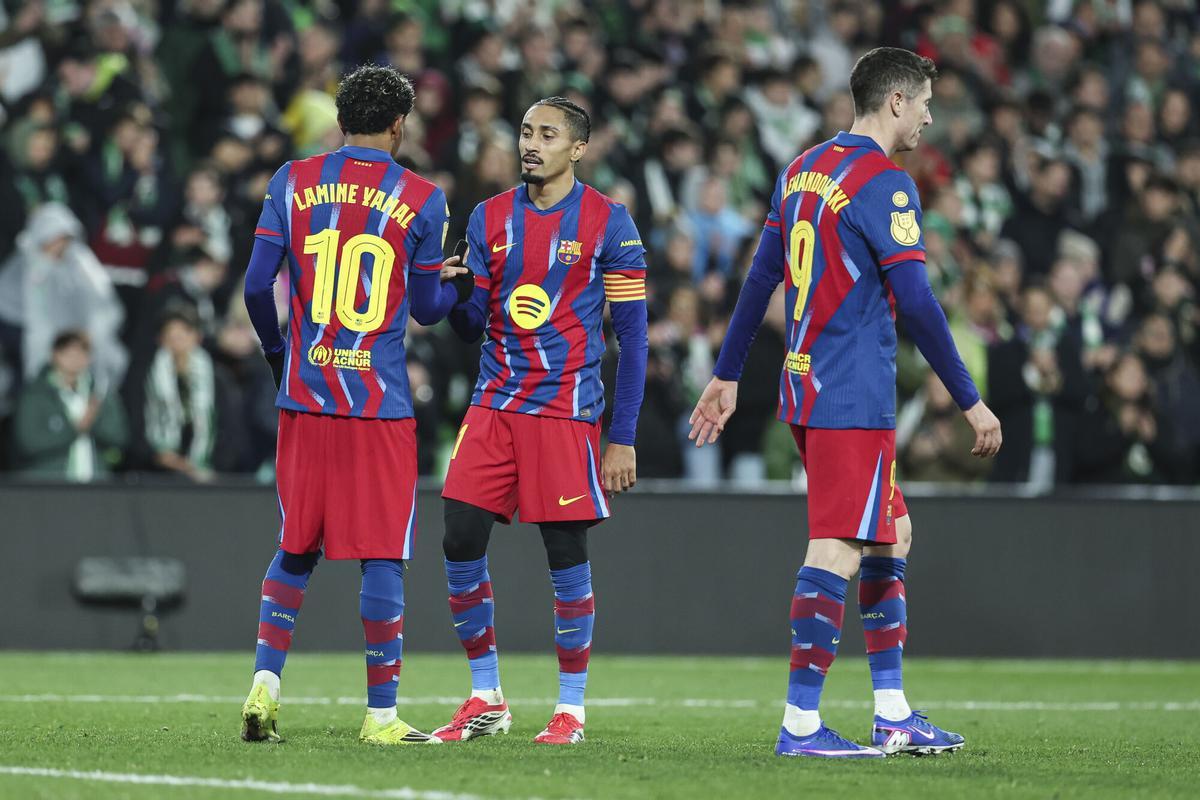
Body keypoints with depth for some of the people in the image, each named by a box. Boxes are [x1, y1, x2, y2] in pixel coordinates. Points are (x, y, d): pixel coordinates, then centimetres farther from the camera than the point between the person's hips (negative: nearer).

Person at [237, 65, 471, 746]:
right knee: (384, 557, 1)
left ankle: (265, 682, 3)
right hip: (381, 402, -3)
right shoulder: (421, 199, -1)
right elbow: (428, 307, 4)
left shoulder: (293, 183, 4)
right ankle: (381, 714, 1)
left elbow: (257, 286, 2)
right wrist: (467, 282, 25)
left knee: (296, 549, 15)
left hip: (306, 395, 3)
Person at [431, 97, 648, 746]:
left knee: (566, 554, -3)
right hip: (495, 404, 4)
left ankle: (570, 708, 9)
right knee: (461, 545, -2)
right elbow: (471, 326, 9)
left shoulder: (608, 224, -3)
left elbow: (632, 337, -3)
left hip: (567, 411, -4)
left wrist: (622, 439, -8)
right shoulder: (490, 218, 9)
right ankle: (486, 699, 11)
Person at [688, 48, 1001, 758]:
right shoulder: (884, 183, -13)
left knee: (892, 534, 16)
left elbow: (761, 279, 17)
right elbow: (915, 301, -17)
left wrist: (727, 377, 22)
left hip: (804, 389, 9)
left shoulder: (803, 170, 13)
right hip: (855, 399, -9)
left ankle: (894, 716, 18)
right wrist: (970, 401, -12)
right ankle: (801, 725, -11)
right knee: (838, 551, -9)